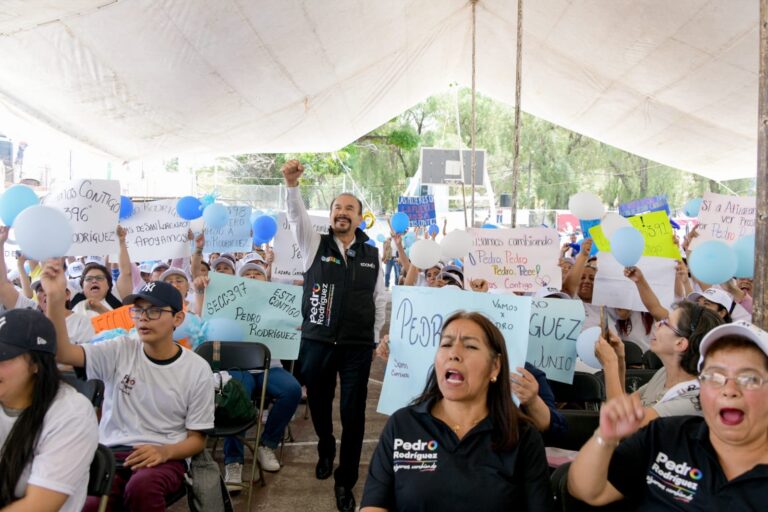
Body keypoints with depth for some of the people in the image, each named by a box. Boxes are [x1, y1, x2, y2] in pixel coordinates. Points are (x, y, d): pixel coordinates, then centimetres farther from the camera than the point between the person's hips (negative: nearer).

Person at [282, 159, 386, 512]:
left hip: (357, 346, 0)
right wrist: (292, 185, -33)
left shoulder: (372, 255, 5)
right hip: (316, 342, 0)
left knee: (353, 414, 3)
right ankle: (325, 450, 46)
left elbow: (380, 300, 10)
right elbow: (297, 216, -17)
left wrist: (375, 339, 8)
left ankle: (345, 482, 18)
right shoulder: (315, 244, 1)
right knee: (319, 404, 16)